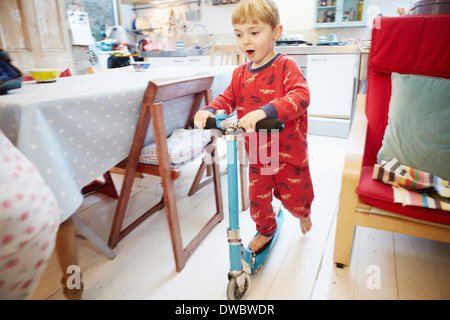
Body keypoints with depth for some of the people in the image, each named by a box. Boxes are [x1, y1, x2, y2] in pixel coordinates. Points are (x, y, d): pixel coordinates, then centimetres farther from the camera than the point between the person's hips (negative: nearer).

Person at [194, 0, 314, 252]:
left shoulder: (286, 66, -14)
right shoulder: (240, 74, 3)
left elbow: (300, 96, -29)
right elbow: (227, 99, 8)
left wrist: (263, 111, -45)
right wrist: (209, 111, -16)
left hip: (288, 152, -4)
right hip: (257, 154, 4)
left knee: (294, 199, 14)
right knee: (257, 199, 15)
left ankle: (304, 214, 53)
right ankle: (266, 230, 46)